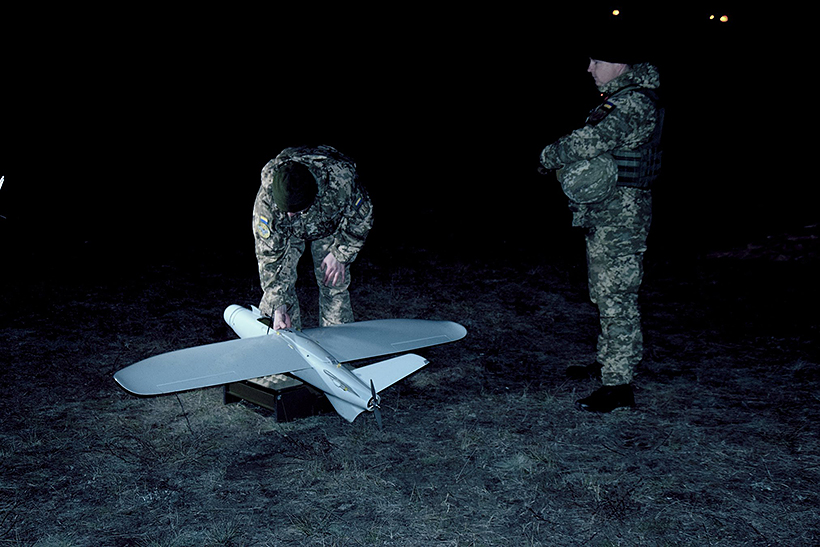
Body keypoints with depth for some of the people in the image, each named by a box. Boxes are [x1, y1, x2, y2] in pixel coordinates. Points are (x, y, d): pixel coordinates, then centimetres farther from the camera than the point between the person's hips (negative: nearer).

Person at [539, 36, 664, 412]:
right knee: (605, 293, 19)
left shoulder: (635, 102, -16)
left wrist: (550, 156, -13)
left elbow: (596, 140, -27)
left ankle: (618, 385, -5)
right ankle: (608, 363, 33)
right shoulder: (616, 98, 17)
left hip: (620, 214, -11)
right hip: (603, 212, 11)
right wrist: (563, 160, -1)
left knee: (616, 297, -9)